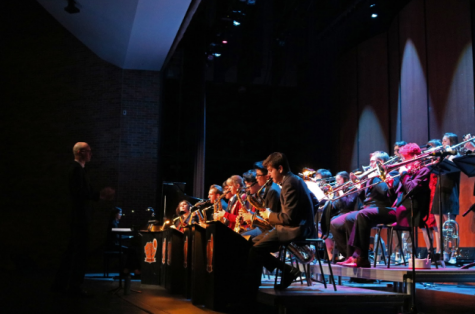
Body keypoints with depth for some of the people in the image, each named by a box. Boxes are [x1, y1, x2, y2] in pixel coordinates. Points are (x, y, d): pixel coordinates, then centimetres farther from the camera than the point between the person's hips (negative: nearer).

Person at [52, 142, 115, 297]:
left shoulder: (79, 168, 17)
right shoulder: (76, 169, -14)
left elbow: (85, 191, 17)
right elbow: (79, 192, -22)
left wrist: (100, 194, 5)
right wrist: (99, 196, -17)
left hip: (79, 216, 10)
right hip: (79, 217, -10)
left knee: (72, 251, 14)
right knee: (81, 251, -4)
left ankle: (60, 284, 21)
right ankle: (75, 287, 3)